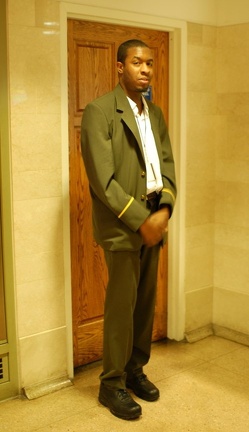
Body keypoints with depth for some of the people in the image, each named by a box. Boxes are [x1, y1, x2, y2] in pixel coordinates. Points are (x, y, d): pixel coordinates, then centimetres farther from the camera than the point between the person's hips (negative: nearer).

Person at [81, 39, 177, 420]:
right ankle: (112, 384, 17)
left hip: (153, 220, 6)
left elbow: (167, 164, 10)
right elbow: (102, 179, -15)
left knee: (147, 300, 13)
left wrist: (164, 209, -7)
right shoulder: (99, 111, -9)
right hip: (121, 224, -6)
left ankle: (135, 368, 30)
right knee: (122, 304, 1)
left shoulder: (155, 113, 14)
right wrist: (140, 220, -15)